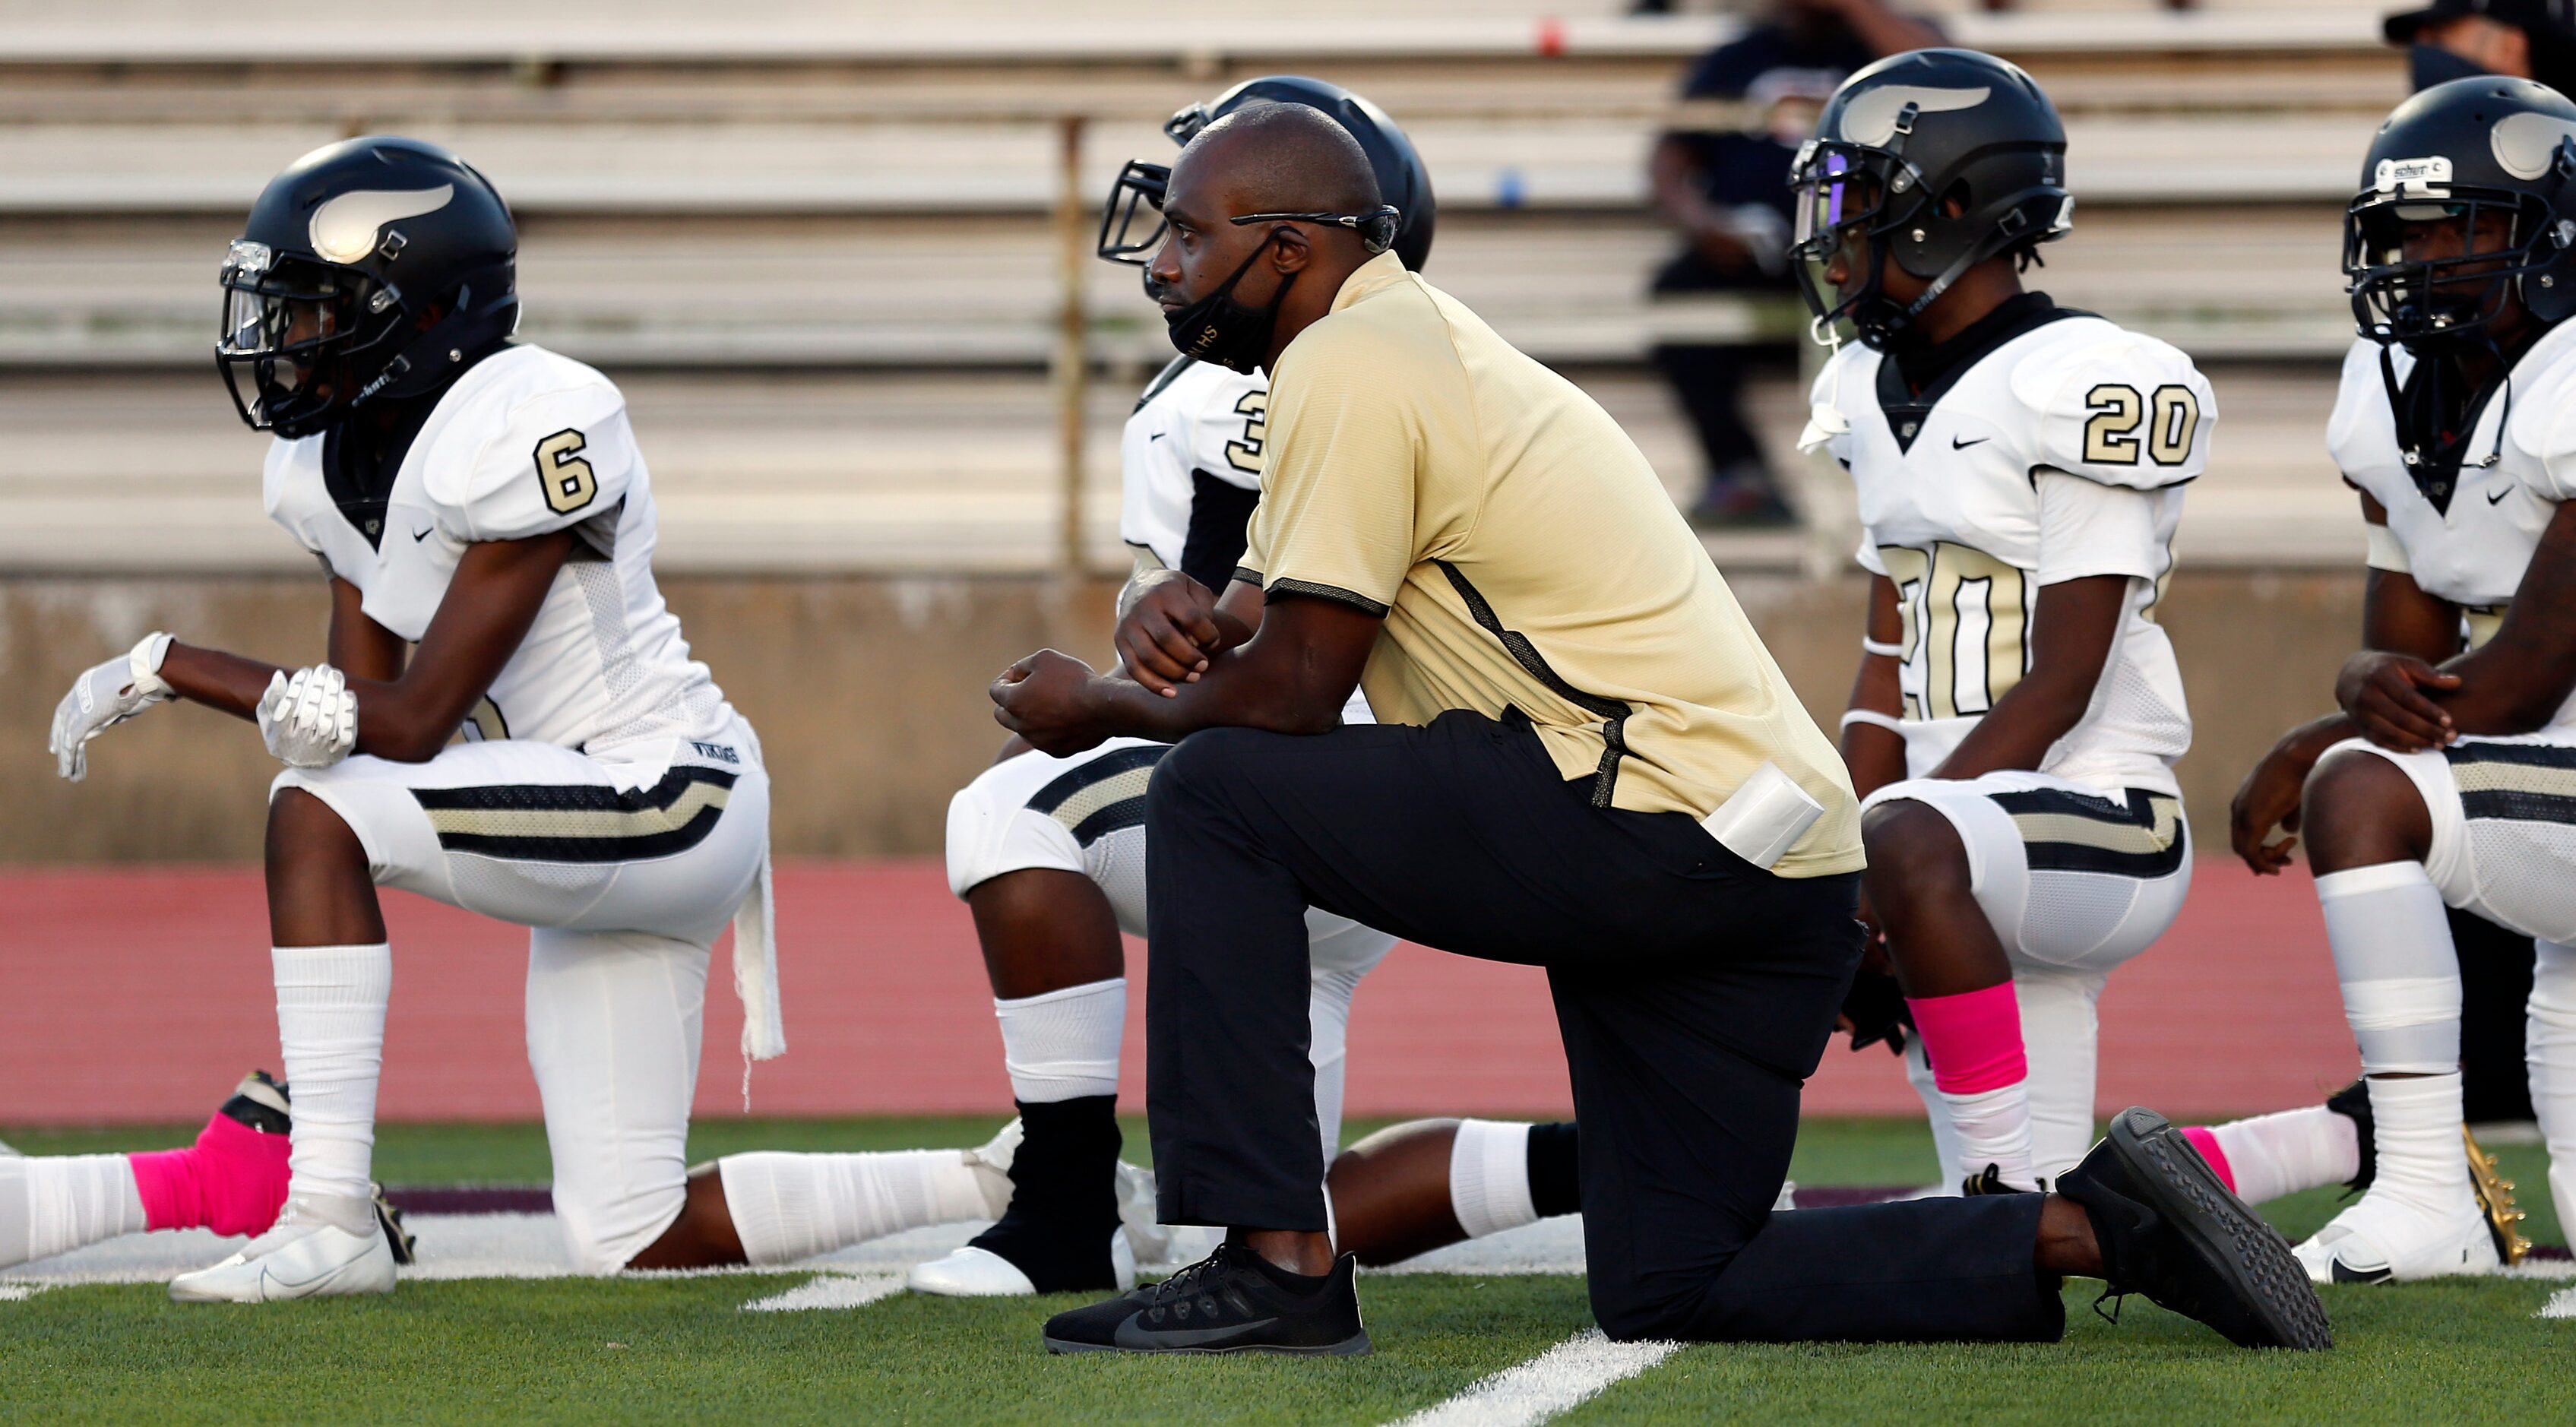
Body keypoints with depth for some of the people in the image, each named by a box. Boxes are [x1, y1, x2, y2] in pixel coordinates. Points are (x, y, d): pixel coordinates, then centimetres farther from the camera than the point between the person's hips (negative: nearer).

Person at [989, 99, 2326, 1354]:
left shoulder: (1350, 364, -10)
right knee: (1668, 1290, 13)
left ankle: (1274, 1261, -12)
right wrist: (1184, 612, 2)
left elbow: (1292, 691, -10)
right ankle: (2093, 1223, 7)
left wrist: (1100, 708, 7)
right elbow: (1276, 621, 24)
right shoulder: (1413, 345, 20)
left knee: (1216, 794, -9)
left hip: (1665, 826, -10)